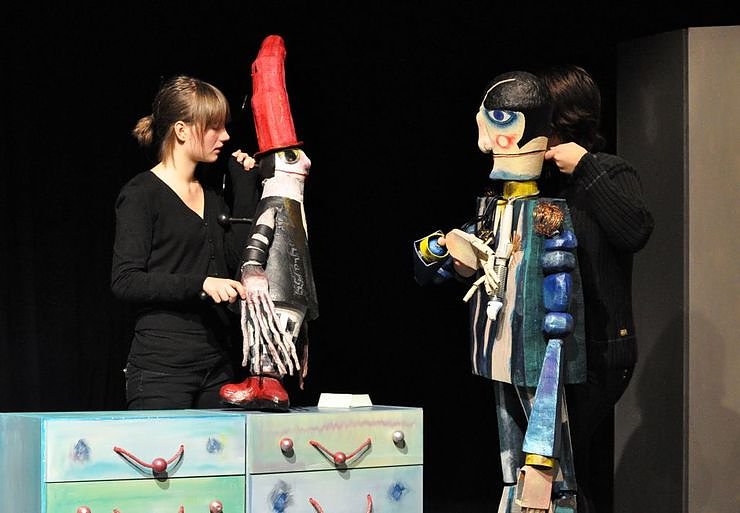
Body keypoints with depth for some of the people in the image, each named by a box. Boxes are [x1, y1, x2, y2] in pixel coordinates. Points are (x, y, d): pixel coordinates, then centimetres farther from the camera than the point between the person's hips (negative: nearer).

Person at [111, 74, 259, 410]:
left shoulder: (212, 195, 16)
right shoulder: (142, 194, -5)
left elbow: (240, 261, 7)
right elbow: (125, 281, -12)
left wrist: (245, 187, 8)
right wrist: (200, 284, -22)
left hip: (217, 363, 7)